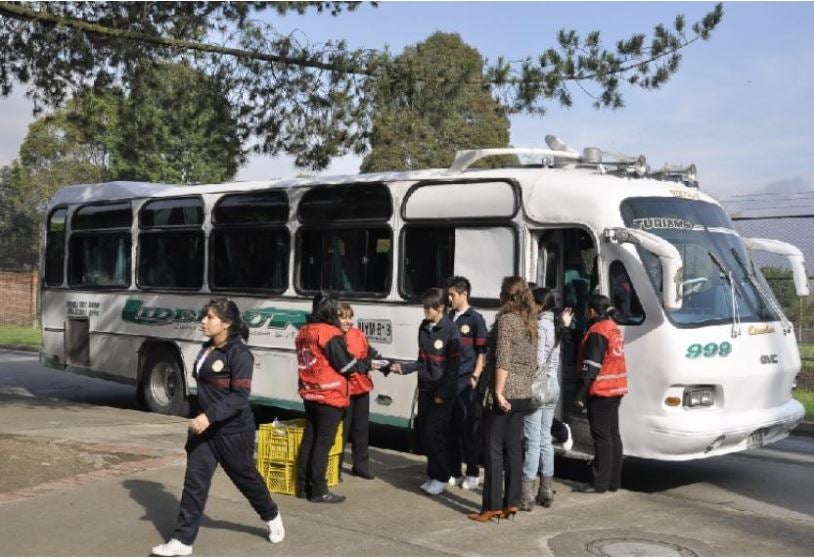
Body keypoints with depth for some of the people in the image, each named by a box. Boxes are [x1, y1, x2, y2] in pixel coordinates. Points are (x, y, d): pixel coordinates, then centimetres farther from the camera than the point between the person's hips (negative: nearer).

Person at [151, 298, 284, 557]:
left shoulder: (239, 353, -18)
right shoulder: (207, 349, 7)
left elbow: (240, 396, -24)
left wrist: (210, 416, -33)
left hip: (233, 430, -7)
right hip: (205, 428, 7)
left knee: (245, 476, 12)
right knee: (194, 482, 0)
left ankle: (272, 516, 37)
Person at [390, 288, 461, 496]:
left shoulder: (450, 331, -12)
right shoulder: (424, 327, 8)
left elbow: (453, 366, -13)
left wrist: (443, 393, -16)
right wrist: (404, 368, 2)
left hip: (443, 390, -6)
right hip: (425, 387, 7)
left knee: (434, 432, -7)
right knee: (424, 430, 6)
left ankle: (441, 477, 6)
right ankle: (433, 474, 19)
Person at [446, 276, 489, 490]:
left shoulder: (475, 319, -3)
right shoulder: (448, 318, 11)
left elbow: (482, 351, -5)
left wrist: (475, 377, -12)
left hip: (466, 382, -5)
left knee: (468, 428, 1)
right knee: (450, 428, 10)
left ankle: (473, 473, 11)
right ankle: (454, 472, 20)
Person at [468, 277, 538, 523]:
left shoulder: (505, 319, -12)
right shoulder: (530, 322, 11)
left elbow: (502, 361, -18)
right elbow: (532, 361, 15)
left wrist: (498, 392, -18)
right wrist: (526, 387, 19)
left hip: (503, 393, -8)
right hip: (523, 394, 8)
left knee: (494, 449, -2)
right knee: (514, 448, 11)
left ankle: (493, 506, 0)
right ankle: (512, 503, 15)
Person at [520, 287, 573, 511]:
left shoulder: (541, 324, -13)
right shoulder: (555, 324, 12)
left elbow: (538, 360, -19)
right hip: (552, 386, 9)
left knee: (533, 441, -7)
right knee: (545, 439, 14)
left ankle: (527, 496, -5)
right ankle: (546, 492, 19)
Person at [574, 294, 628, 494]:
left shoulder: (597, 333, -15)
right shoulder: (613, 328, 14)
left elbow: (590, 368, -19)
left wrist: (580, 394, -18)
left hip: (600, 391, -9)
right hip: (615, 389, 9)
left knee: (602, 437, -6)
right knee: (613, 435, 12)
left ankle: (600, 482, -3)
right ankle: (613, 481, 17)